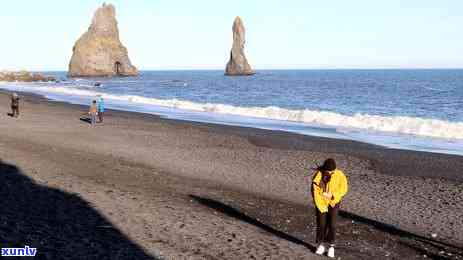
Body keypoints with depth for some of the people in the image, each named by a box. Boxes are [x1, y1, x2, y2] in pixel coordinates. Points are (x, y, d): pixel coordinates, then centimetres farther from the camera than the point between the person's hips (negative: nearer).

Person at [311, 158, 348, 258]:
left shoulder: (339, 175, -16)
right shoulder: (318, 175, -16)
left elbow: (343, 189, -8)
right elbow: (315, 191, -13)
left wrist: (331, 195, -23)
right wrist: (321, 206, -15)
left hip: (333, 202, 0)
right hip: (321, 202, 1)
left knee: (331, 224, -2)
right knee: (321, 224, 2)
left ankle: (331, 246, 10)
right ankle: (321, 245, 16)